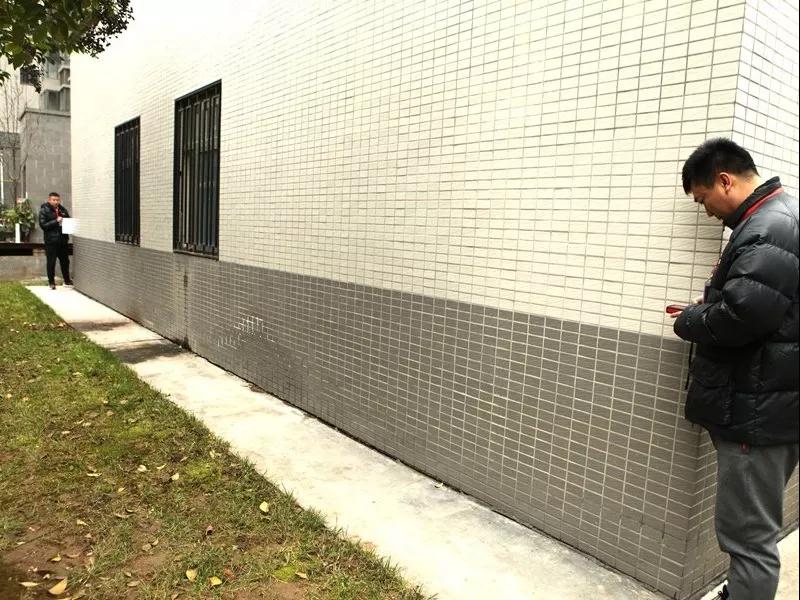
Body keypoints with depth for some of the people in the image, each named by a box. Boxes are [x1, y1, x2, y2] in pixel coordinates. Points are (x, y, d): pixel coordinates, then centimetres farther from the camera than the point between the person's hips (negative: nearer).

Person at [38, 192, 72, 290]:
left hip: (63, 240, 5)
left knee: (65, 261, 12)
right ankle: (51, 282, 12)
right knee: (51, 262, 2)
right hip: (51, 241, -4)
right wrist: (56, 221, -21)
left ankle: (67, 280, 26)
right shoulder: (44, 210, -3)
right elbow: (43, 225, -12)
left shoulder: (63, 210, 10)